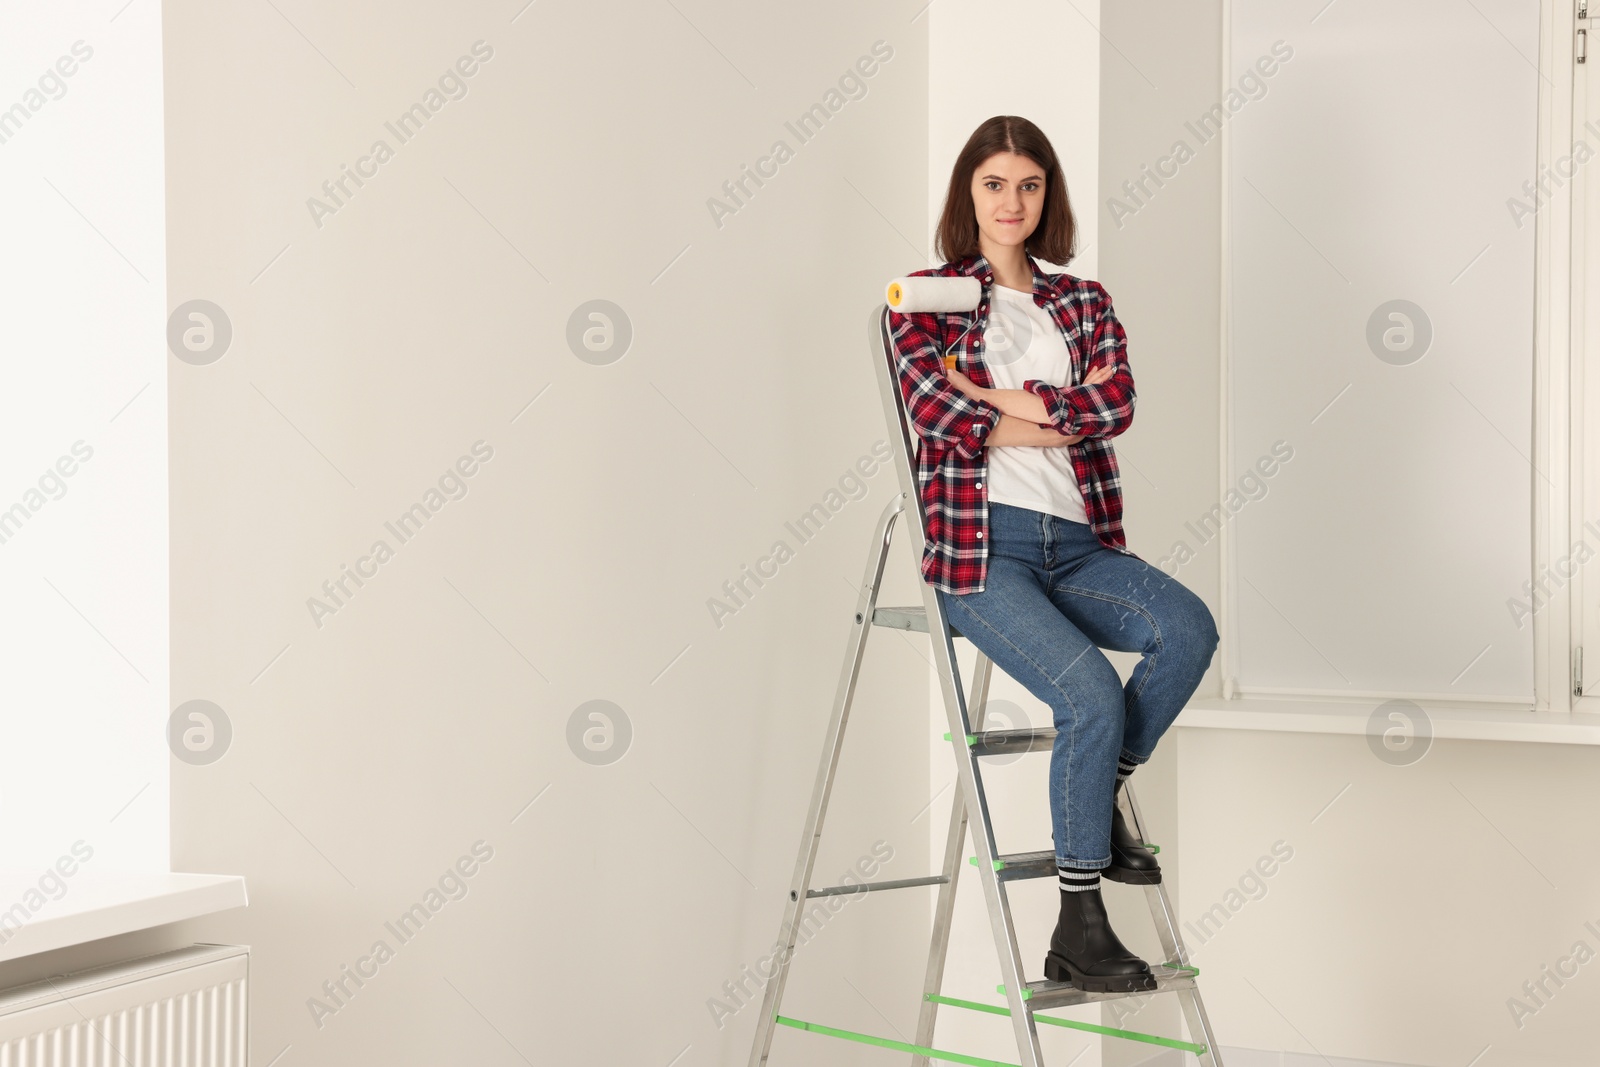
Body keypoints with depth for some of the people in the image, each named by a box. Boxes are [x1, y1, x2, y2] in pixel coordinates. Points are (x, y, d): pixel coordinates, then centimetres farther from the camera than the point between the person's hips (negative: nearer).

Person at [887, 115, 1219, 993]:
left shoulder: (1082, 302, 18)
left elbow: (1118, 403, -1)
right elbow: (933, 407, -10)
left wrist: (1006, 399, -8)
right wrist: (1063, 418, -4)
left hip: (1077, 543, 4)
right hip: (981, 544, -4)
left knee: (1189, 627, -26)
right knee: (1094, 696, -25)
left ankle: (1097, 800, -2)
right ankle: (1076, 929, -10)